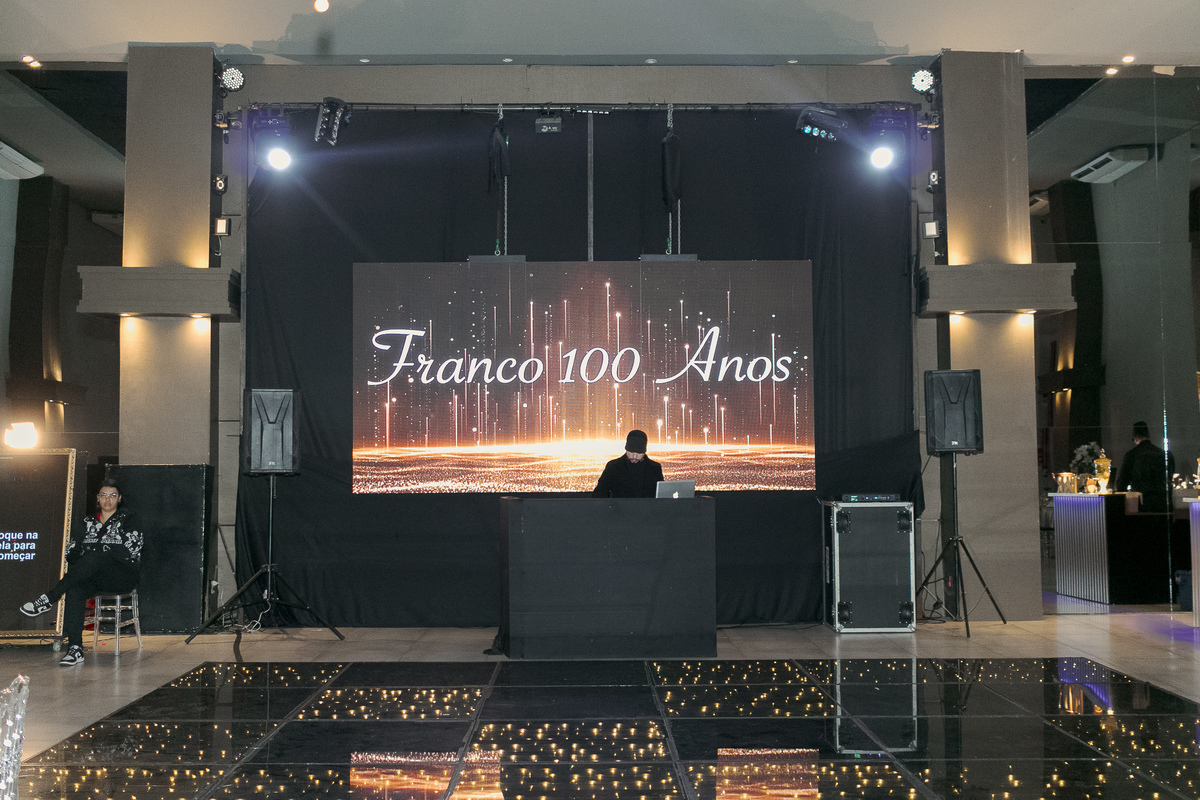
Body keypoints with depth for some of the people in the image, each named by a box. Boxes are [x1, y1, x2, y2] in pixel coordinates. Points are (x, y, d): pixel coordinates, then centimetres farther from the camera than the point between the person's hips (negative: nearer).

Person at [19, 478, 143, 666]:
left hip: (123, 577, -4)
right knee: (75, 589, -32)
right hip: (96, 578, 4)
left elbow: (131, 551, -8)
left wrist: (97, 547, -9)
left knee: (94, 557, -35)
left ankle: (49, 599, -30)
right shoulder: (88, 521, 20)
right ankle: (75, 648, -36)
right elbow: (71, 551, 15)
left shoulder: (127, 520, 6)